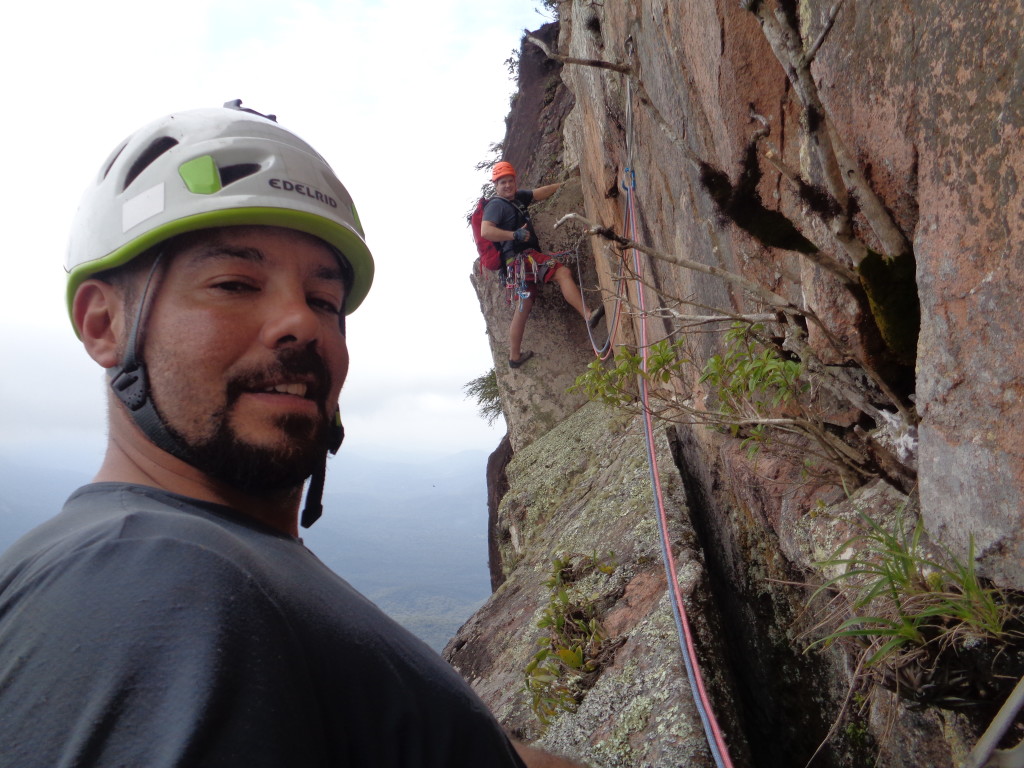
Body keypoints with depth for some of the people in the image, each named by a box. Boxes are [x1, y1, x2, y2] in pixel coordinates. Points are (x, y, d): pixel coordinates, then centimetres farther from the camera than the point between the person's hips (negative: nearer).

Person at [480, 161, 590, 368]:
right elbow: (486, 231, -23)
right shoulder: (497, 205, -8)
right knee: (563, 273, -23)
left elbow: (540, 193, 28)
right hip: (520, 256, -10)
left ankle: (515, 356, 21)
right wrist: (515, 235, -28)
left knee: (525, 304, 14)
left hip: (521, 260, 10)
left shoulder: (517, 197, 18)